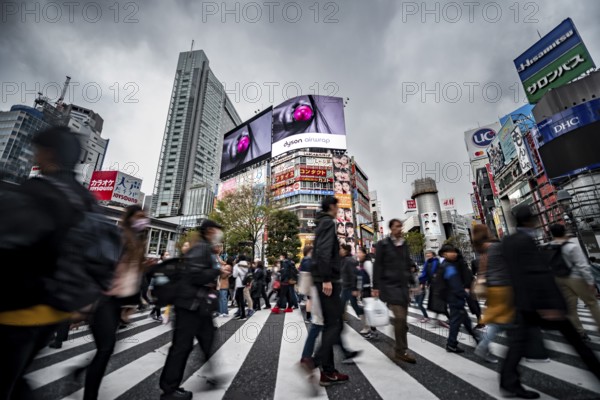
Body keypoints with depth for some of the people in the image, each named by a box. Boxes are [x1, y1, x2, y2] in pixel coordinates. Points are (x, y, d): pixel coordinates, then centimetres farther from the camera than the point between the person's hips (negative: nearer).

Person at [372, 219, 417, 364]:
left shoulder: (404, 244, 12)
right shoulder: (383, 244, -6)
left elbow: (408, 264, 19)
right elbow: (378, 266, -8)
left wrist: (412, 282, 13)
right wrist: (376, 286, -10)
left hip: (403, 285, 6)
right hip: (389, 285, -6)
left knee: (403, 318, 10)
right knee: (400, 317, -11)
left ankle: (400, 351, 26)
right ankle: (402, 351, 3)